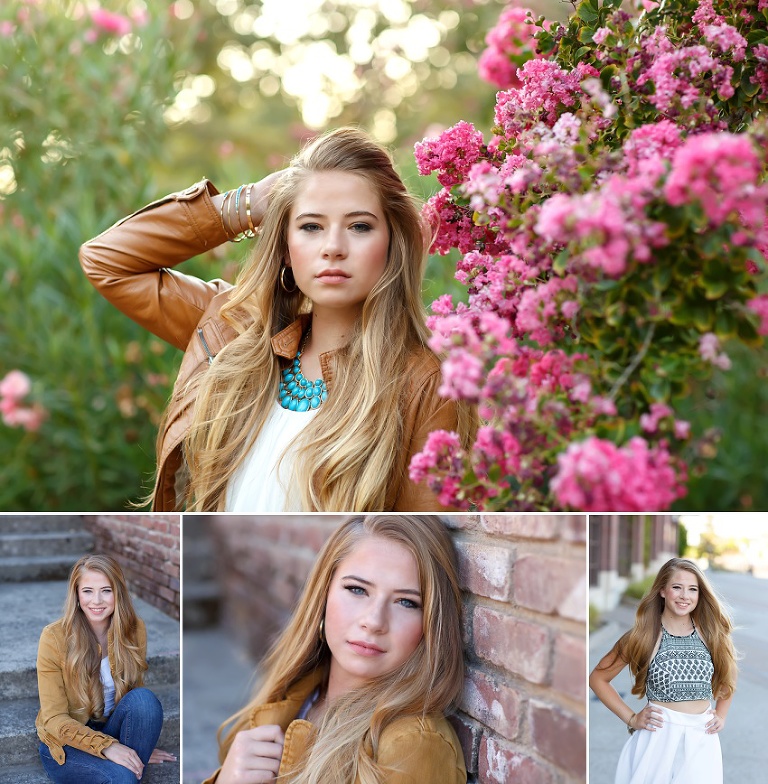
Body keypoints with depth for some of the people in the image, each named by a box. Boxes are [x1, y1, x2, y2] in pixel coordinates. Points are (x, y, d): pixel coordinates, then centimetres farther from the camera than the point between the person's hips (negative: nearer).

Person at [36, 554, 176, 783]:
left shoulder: (134, 629, -6)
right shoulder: (55, 637, -16)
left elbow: (137, 695, 6)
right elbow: (54, 720, -15)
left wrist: (140, 746, -7)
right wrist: (106, 746, -27)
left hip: (112, 728, 4)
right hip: (67, 743, -4)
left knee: (145, 699, -29)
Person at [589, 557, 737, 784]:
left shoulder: (711, 633, 3)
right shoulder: (644, 635, -5)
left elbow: (727, 676, 23)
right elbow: (597, 678, 1)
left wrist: (721, 716, 10)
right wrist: (631, 718, -4)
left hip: (702, 740, 2)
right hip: (658, 737, -2)